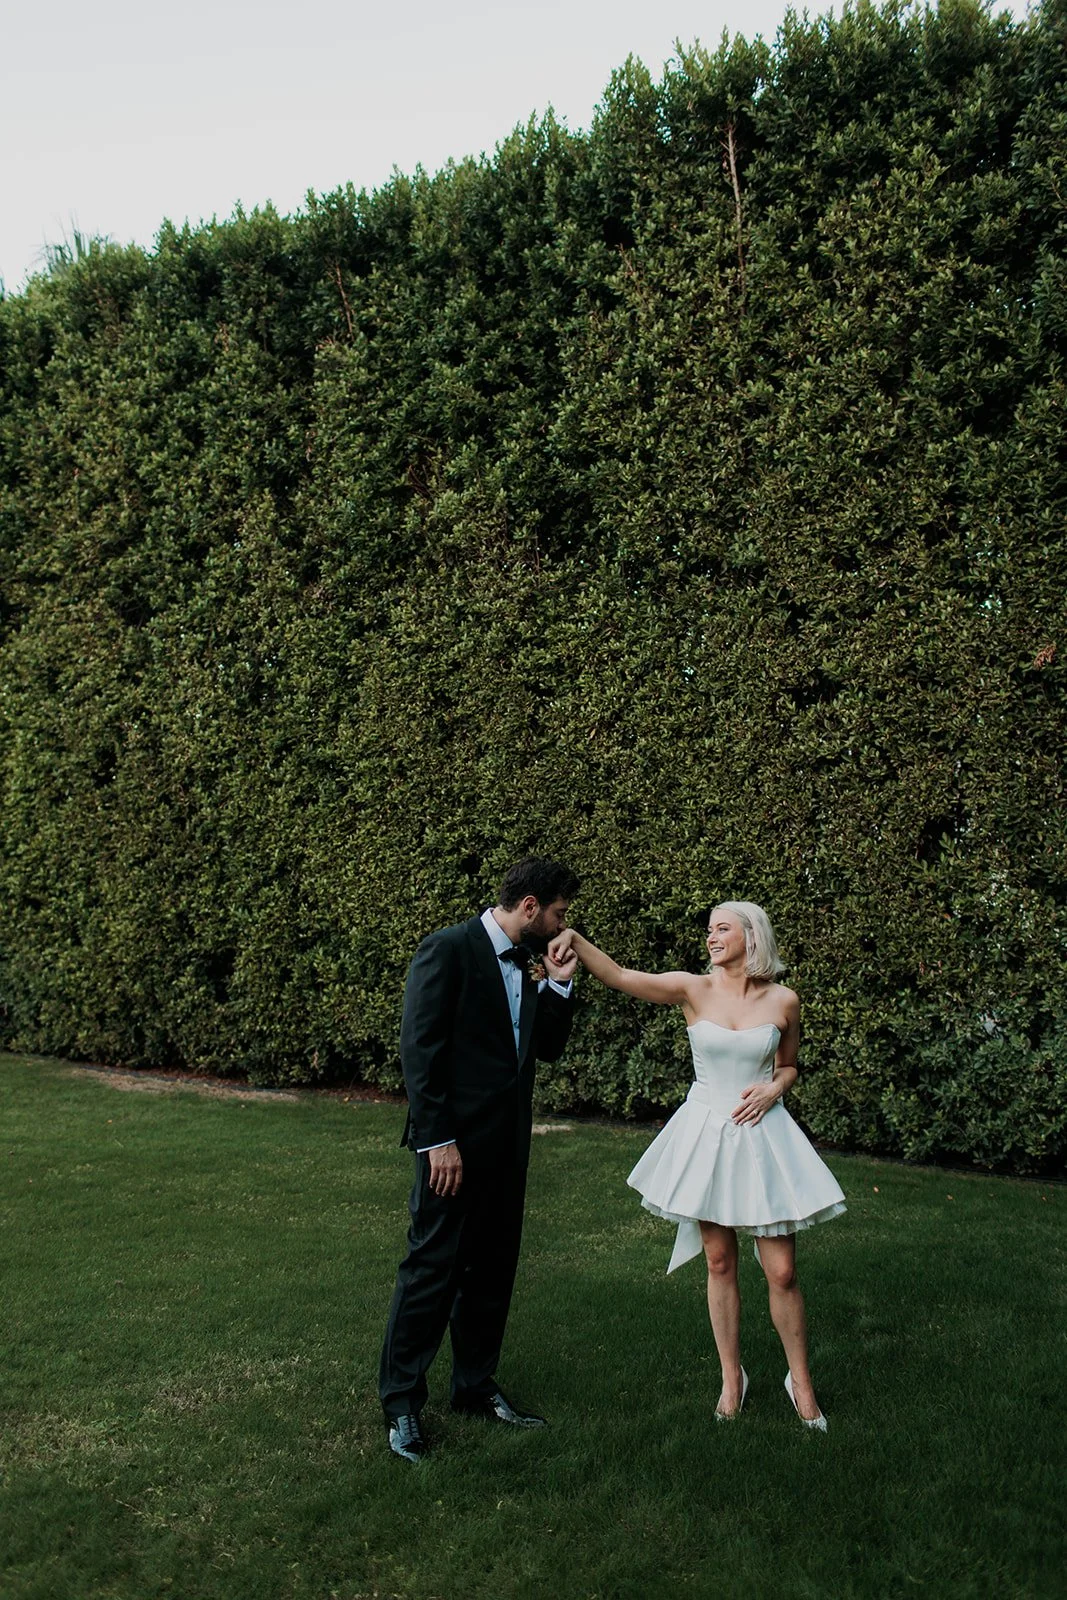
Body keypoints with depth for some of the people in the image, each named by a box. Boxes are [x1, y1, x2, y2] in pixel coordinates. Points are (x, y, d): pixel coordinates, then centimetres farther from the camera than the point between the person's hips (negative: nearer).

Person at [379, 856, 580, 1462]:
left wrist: (558, 983, 0)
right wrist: (437, 1141, -18)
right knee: (432, 1267, 0)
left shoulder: (529, 963, 10)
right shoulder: (449, 950, -13)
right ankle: (402, 1400, 14)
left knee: (494, 1267, 15)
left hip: (508, 1141, 8)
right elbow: (421, 1050, -16)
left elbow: (548, 1048, 14)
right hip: (457, 1140, -8)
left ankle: (477, 1385, 30)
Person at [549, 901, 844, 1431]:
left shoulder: (783, 1001, -3)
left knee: (782, 1272, 1)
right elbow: (620, 977, -13)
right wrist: (575, 939, -27)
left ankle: (800, 1380, 23)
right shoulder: (694, 989, -5)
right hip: (705, 1131, 1)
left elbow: (788, 1066, 12)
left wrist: (773, 1089, -9)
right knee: (719, 1264, 10)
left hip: (760, 1133, -1)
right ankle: (732, 1377, 28)